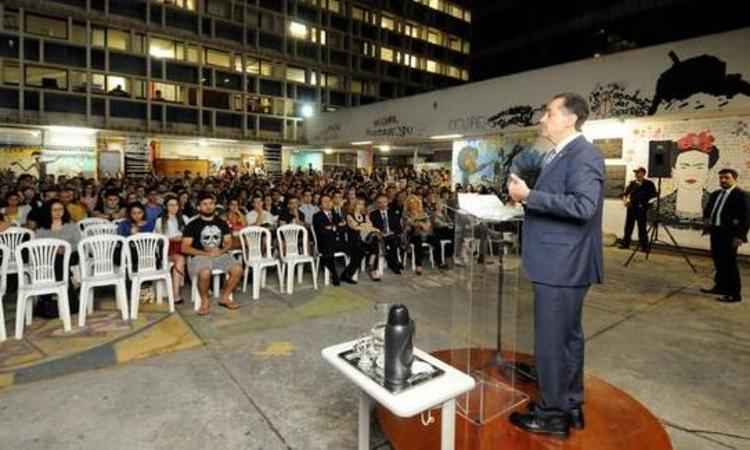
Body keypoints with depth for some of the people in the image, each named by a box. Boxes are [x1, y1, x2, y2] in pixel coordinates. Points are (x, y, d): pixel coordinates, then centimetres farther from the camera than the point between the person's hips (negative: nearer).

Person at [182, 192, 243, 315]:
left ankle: (225, 297, -2)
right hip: (200, 256, -3)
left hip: (220, 254, 3)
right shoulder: (192, 225, 2)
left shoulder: (222, 223, 14)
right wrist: (206, 253, -14)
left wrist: (221, 251, -9)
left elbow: (228, 243, 14)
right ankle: (204, 301, -9)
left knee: (238, 269, -24)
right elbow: (185, 248, -3)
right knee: (205, 273, -37)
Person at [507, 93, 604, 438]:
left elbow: (583, 206, -26)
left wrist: (529, 196, -25)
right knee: (567, 336, 18)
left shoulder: (583, 154, -14)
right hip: (557, 262, 10)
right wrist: (525, 194, 9)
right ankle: (571, 406, 34)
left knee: (551, 341, 1)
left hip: (562, 264, -10)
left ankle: (553, 415, 18)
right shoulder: (557, 155, 16)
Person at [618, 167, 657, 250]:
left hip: (641, 208, -4)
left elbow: (654, 195, 2)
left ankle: (644, 246, 4)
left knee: (642, 228, -2)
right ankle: (625, 243, 16)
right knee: (628, 226, 8)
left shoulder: (649, 184, 3)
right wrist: (625, 200, -5)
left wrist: (646, 202, -11)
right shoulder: (632, 183, 12)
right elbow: (625, 193, 13)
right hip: (631, 207, 4)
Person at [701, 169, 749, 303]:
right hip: (715, 232, 7)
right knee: (718, 261, 15)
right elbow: (707, 209, 28)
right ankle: (720, 286, 27)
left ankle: (734, 294, 5)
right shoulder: (715, 194, 14)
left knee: (729, 263, -4)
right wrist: (707, 219, 8)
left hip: (729, 234, -7)